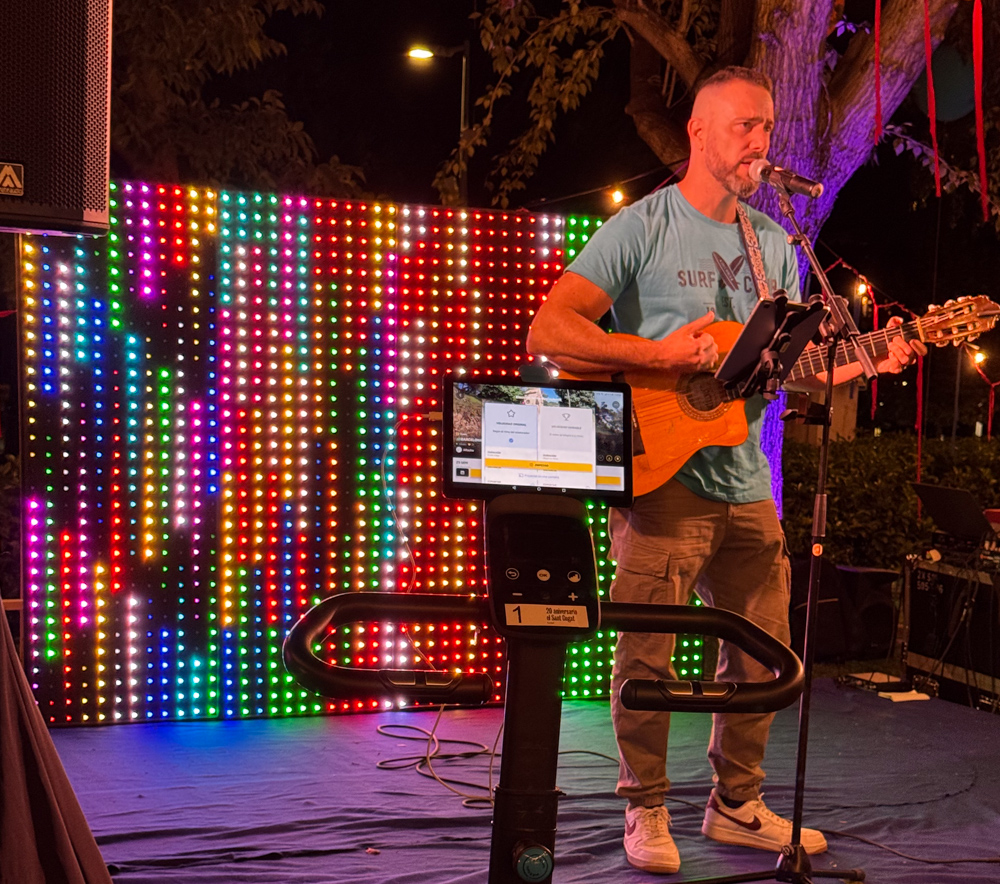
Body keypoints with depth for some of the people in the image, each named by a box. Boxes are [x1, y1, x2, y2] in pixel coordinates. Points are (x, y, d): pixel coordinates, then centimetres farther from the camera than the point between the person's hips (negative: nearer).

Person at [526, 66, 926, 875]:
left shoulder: (774, 244, 14)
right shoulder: (641, 228, -6)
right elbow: (548, 333, -15)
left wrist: (871, 361, -5)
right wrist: (660, 353, -22)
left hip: (746, 487, 6)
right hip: (661, 479, -6)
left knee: (761, 656, 11)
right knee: (649, 656, -3)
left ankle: (738, 806, 27)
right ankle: (647, 811, 15)